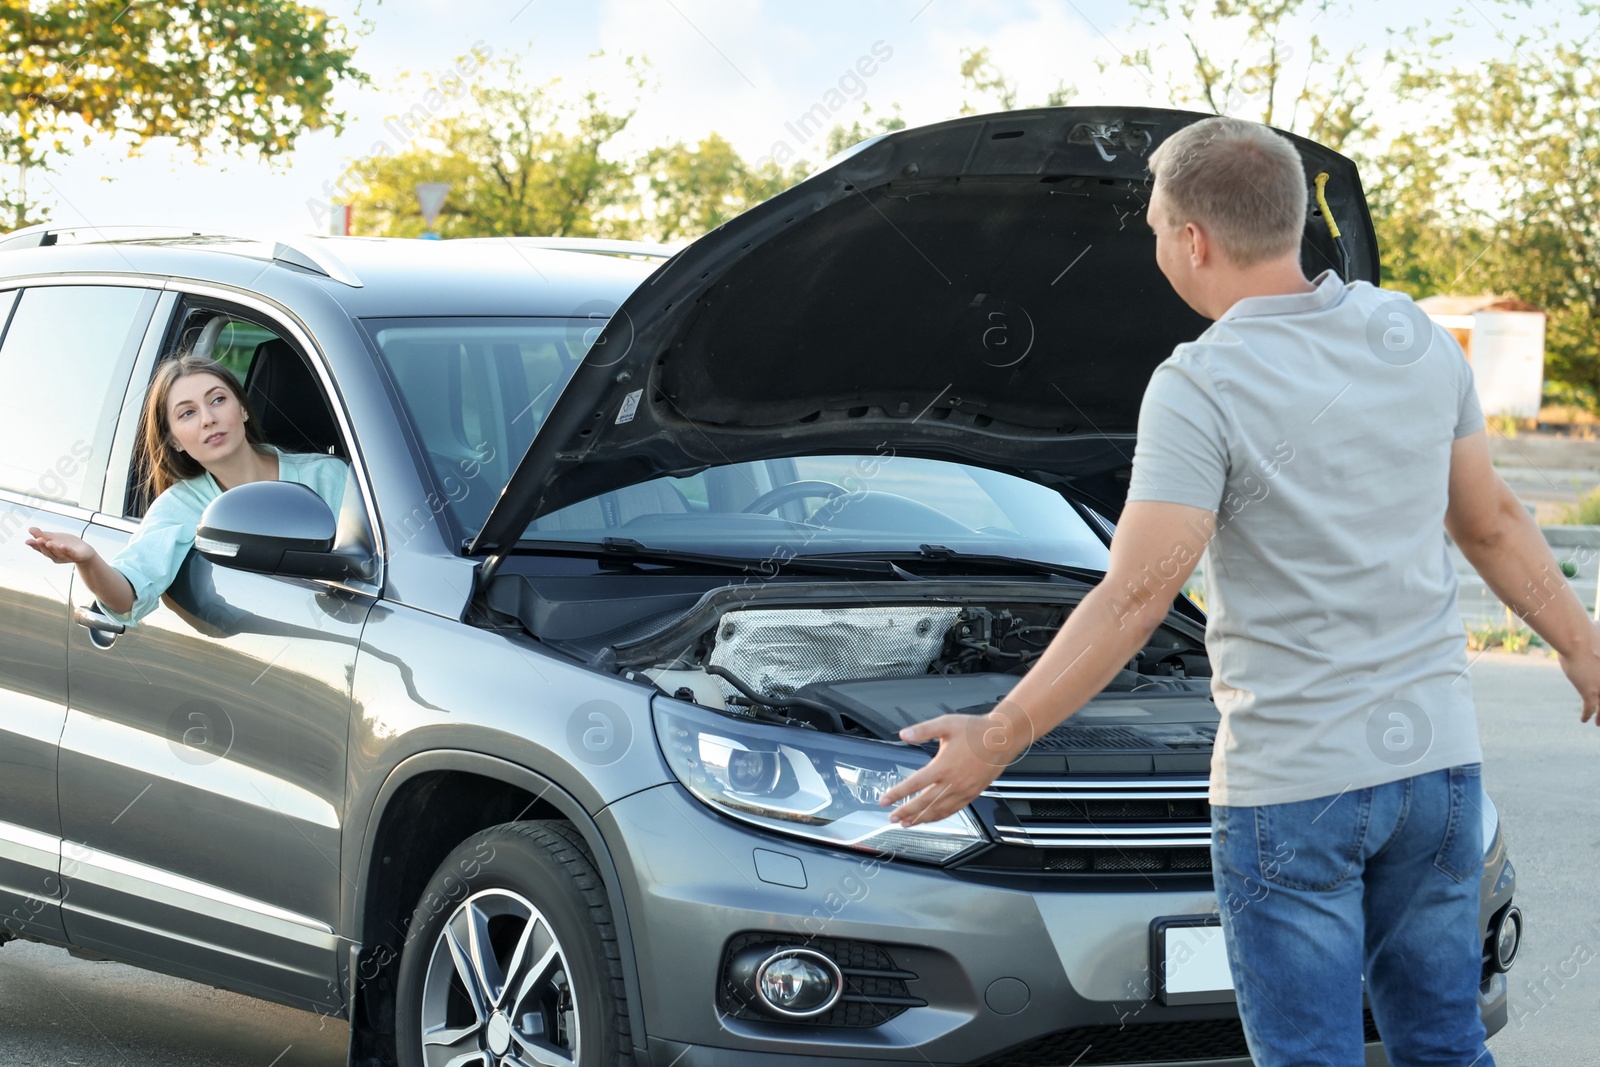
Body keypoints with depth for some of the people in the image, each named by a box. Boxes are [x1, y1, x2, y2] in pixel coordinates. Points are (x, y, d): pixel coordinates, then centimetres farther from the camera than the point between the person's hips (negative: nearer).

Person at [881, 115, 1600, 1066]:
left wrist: (996, 741, -14)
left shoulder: (1202, 388, -15)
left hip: (1295, 781, -6)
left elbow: (1135, 599, -19)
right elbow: (1493, 523, 13)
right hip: (1437, 754, 6)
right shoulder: (1415, 339, 4)